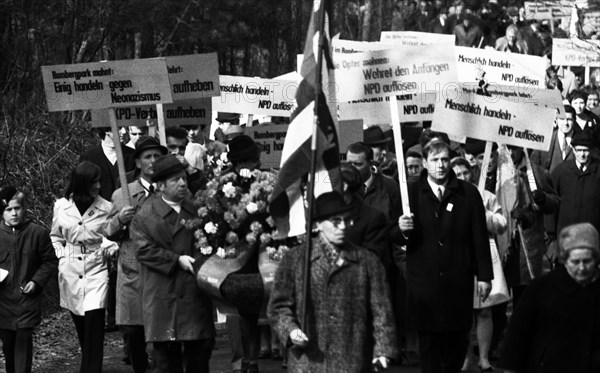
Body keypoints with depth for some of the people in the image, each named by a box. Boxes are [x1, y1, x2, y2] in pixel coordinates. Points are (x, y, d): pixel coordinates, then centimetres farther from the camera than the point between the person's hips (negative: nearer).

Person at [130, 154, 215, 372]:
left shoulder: (196, 210, 12)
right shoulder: (145, 216, -2)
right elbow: (145, 249, -10)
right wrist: (177, 260, -17)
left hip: (196, 295, 4)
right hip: (163, 295, -4)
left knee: (200, 350, 4)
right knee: (167, 353, -1)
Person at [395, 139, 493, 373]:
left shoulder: (468, 194, 3)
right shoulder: (411, 193, 4)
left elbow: (480, 237, 4)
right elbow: (396, 238, 5)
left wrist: (484, 275, 1)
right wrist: (402, 230, -19)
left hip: (458, 281, 0)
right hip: (424, 282, 0)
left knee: (457, 340, 3)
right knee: (429, 340, 4)